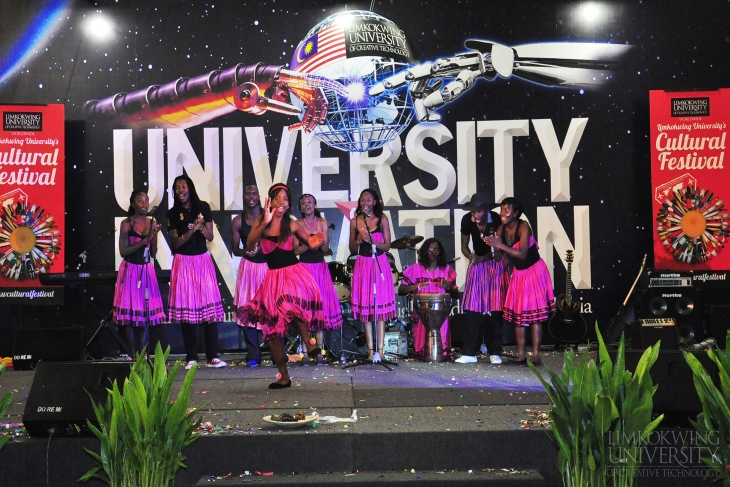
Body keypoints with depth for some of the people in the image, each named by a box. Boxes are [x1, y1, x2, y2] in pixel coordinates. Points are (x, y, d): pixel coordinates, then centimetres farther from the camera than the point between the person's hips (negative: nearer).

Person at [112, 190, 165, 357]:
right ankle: (133, 357, 4)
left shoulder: (152, 223, 5)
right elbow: (123, 251, -14)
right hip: (130, 271, -4)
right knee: (130, 314, -2)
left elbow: (153, 253, 6)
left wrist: (154, 235, -10)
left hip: (147, 270, 4)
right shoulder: (126, 224, -7)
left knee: (146, 312, 4)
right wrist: (144, 240, -19)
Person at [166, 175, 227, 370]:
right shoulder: (173, 213, 4)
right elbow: (175, 243, -2)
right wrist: (191, 230, -17)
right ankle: (191, 357, 2)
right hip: (183, 262, 0)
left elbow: (210, 237, 2)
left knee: (209, 305, -5)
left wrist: (201, 227, -18)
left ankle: (213, 356, -3)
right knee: (187, 307, -3)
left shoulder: (203, 207, 5)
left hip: (203, 260, 0)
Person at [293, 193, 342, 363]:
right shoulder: (297, 224, 2)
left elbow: (326, 249, 2)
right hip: (304, 268, -2)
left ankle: (319, 351, 4)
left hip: (320, 268, 2)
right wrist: (309, 245, -20)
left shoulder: (322, 222, 7)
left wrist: (321, 243, -19)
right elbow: (296, 250, -4)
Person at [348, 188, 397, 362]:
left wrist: (372, 241, -17)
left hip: (379, 264, -2)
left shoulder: (382, 219, 2)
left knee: (380, 306, -4)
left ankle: (380, 350, -2)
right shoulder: (355, 221, 7)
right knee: (365, 307, 0)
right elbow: (352, 249, 10)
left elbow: (387, 246, -1)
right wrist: (359, 240, -10)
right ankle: (371, 350, 4)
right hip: (362, 265, 2)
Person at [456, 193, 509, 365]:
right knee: (473, 309, -3)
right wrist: (472, 257, -20)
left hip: (495, 263, -2)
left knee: (495, 309, -3)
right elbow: (464, 246, -2)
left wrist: (483, 258, -29)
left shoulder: (496, 220, -22)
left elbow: (499, 250, -16)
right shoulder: (467, 220, -13)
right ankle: (470, 353, -1)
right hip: (477, 262, 2)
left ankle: (495, 353, 5)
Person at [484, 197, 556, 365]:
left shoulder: (523, 227, -21)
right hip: (519, 272, 7)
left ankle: (536, 355, -7)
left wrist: (500, 245, -34)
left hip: (534, 271, -7)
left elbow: (522, 254, -31)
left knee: (534, 313, -8)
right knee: (518, 313, 4)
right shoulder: (501, 230, -2)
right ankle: (521, 355, 8)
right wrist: (492, 245, -18)